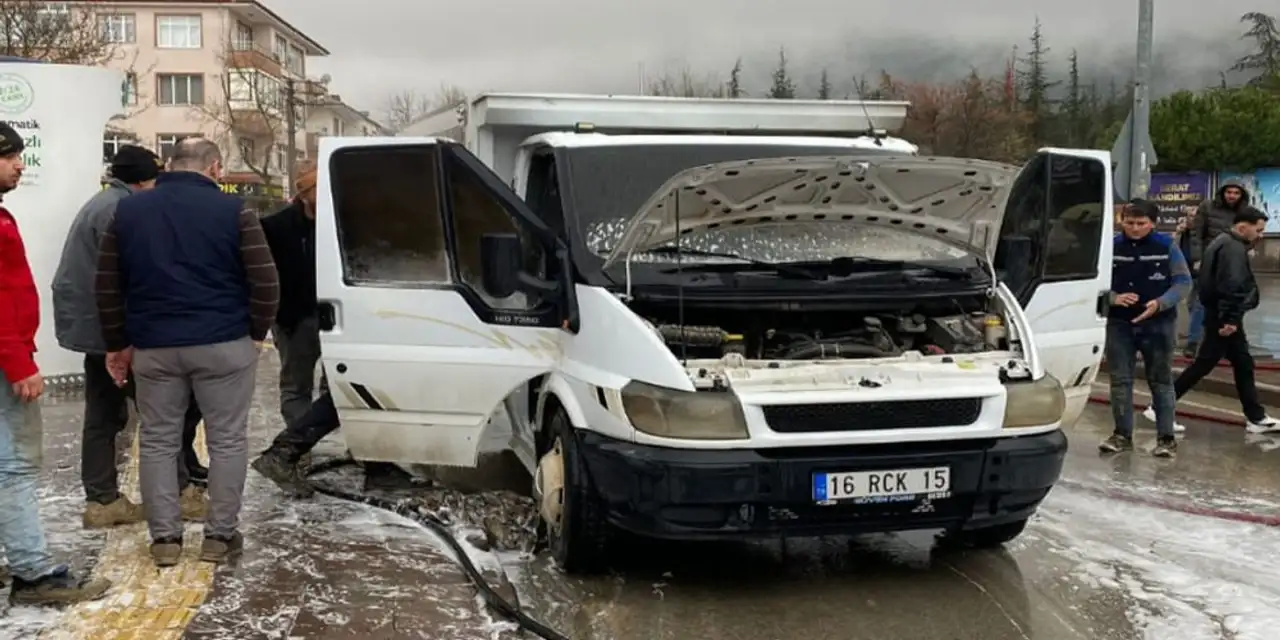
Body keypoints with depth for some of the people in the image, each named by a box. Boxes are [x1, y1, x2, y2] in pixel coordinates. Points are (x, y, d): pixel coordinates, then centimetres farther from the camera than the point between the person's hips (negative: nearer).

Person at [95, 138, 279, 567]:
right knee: (227, 440, 8)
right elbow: (264, 281, -8)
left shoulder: (128, 211, 8)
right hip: (223, 344, -3)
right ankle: (220, 535, 11)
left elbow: (108, 286, 10)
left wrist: (118, 344, 18)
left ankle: (164, 538, 13)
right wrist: (257, 332, 6)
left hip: (153, 346, 3)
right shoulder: (232, 210, -4)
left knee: (157, 441, 12)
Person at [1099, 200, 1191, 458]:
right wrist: (1114, 297, -19)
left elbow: (1184, 282, -3)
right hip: (1119, 323, 2)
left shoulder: (1166, 246, -5)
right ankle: (1122, 434, 17)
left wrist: (1160, 303, -19)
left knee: (1161, 381, 5)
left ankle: (1166, 437, 11)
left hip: (1158, 323, -2)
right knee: (1120, 380, 6)